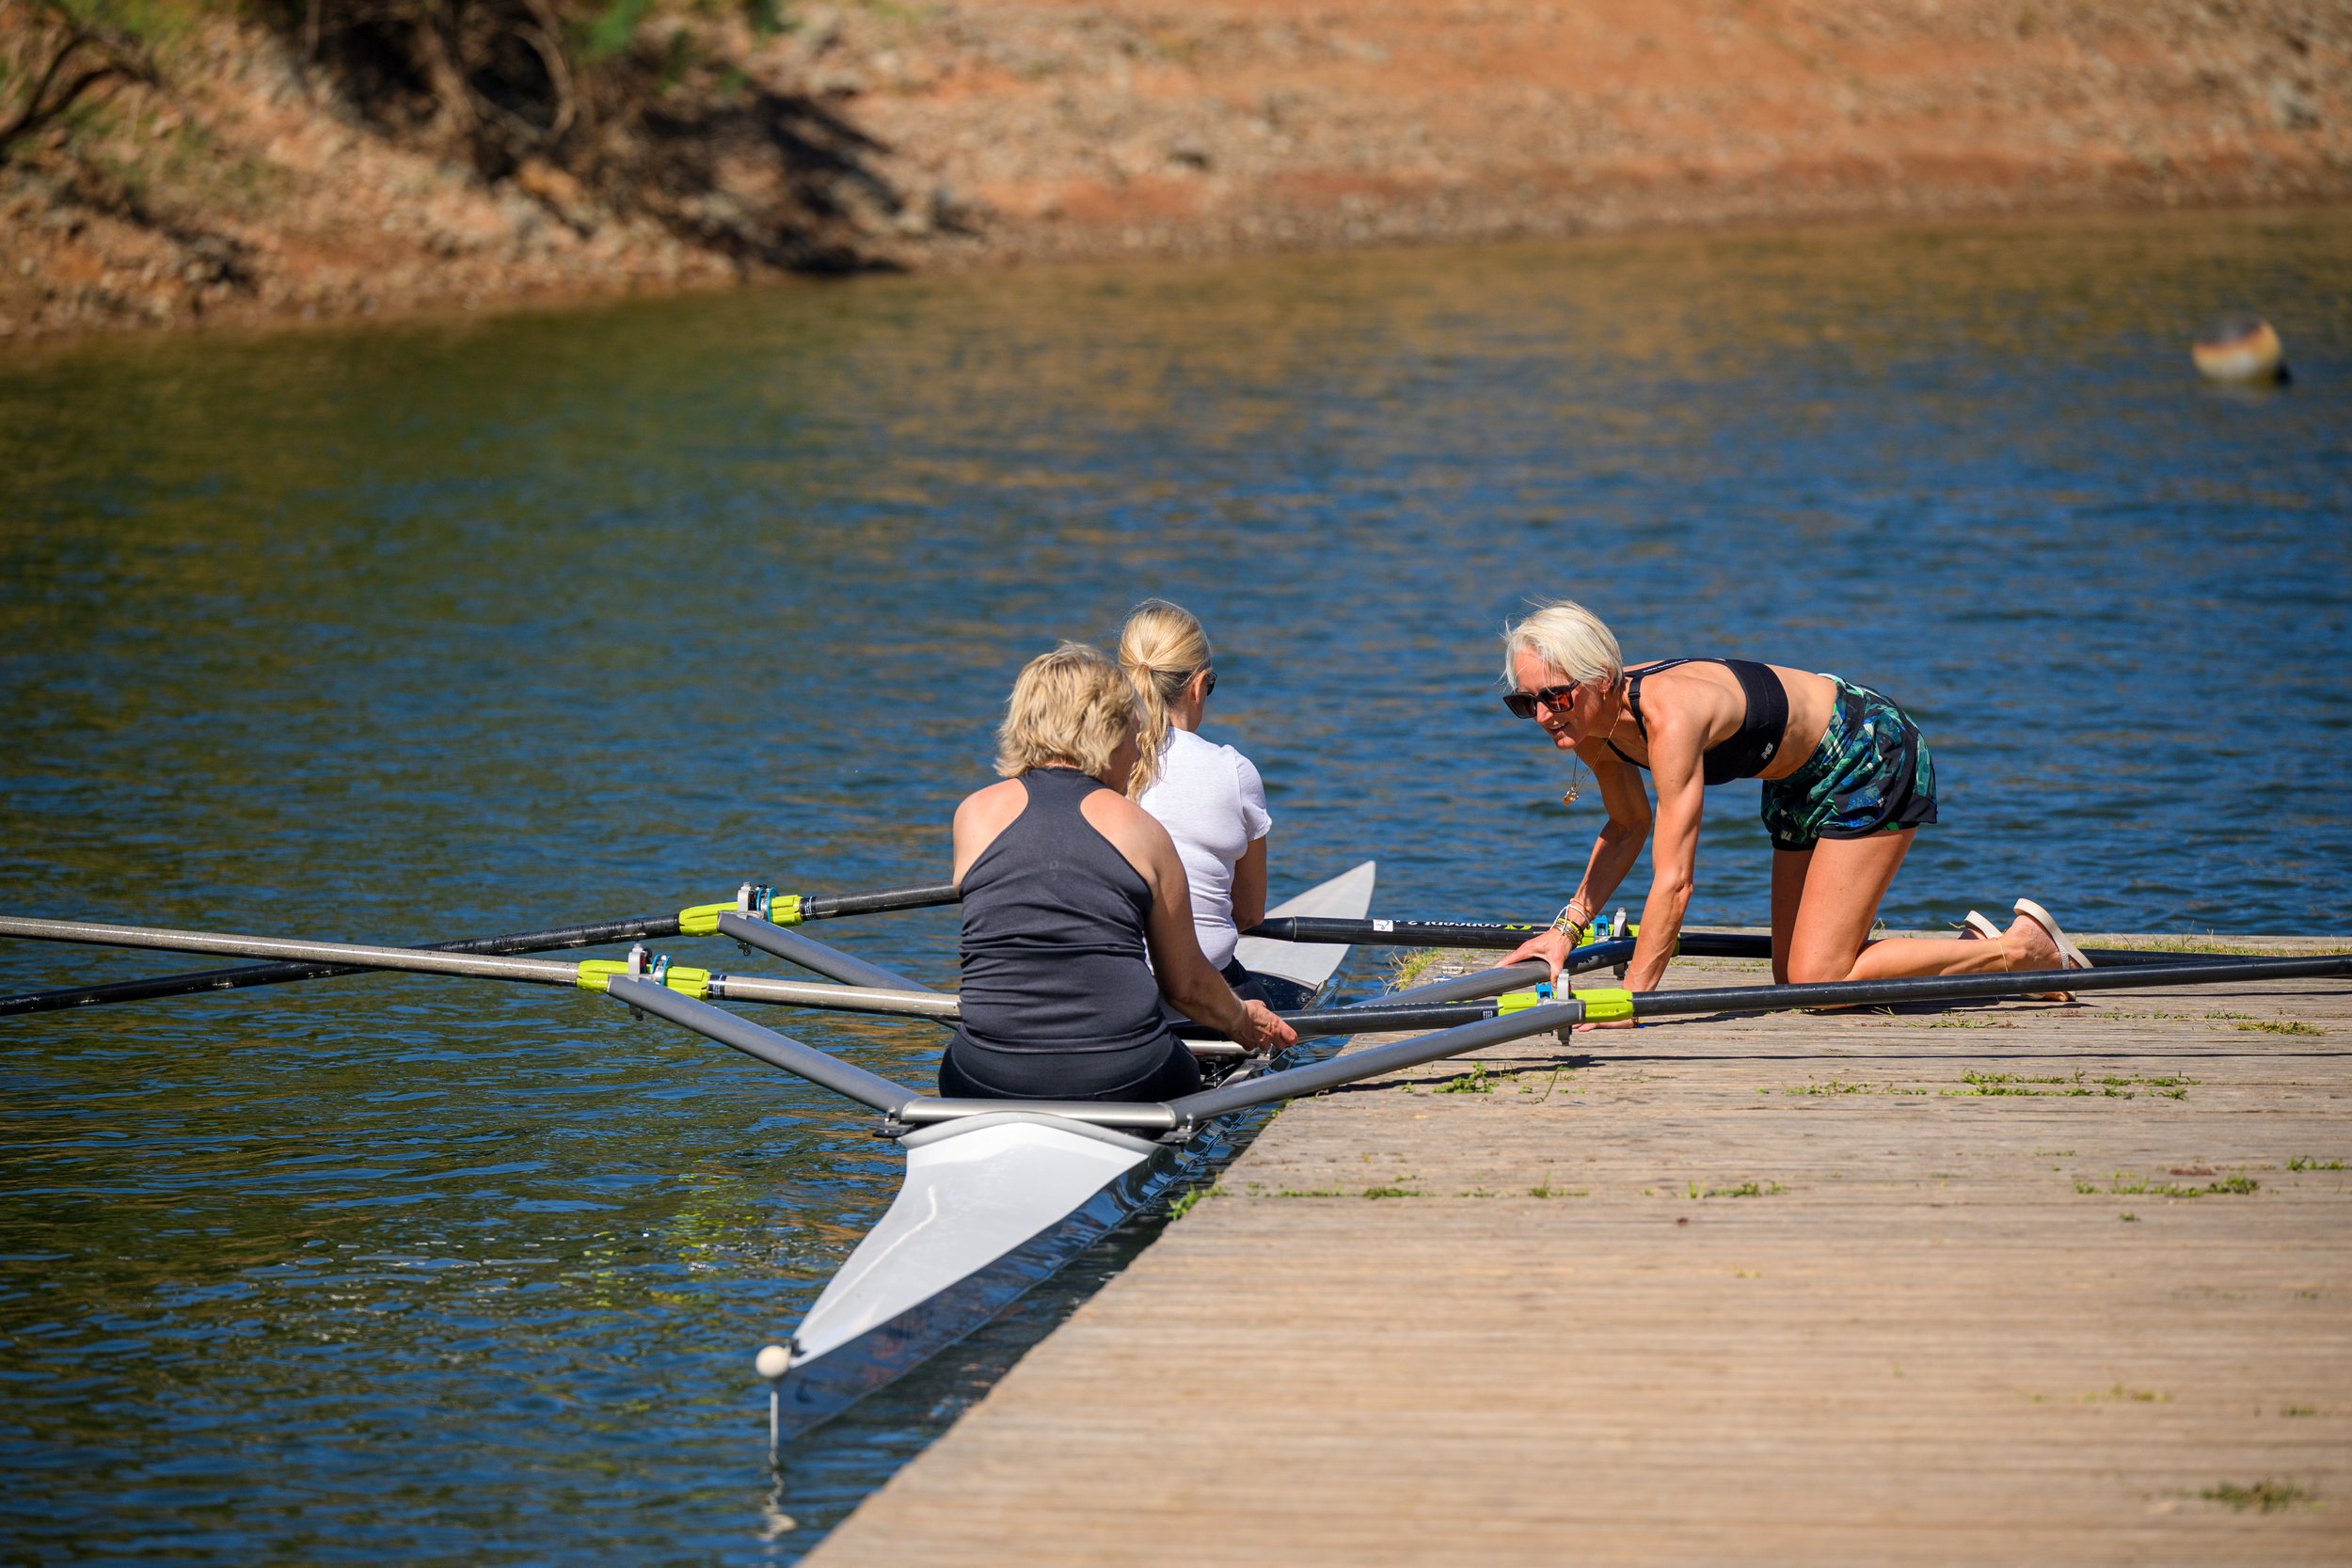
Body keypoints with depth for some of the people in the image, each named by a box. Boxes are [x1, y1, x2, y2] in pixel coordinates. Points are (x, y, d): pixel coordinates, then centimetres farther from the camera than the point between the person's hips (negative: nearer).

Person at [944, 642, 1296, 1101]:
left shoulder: (976, 813, 6)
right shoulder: (1139, 828, 3)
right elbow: (1185, 982, 12)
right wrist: (1242, 1022, 35)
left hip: (990, 1079, 0)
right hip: (1122, 1077, 0)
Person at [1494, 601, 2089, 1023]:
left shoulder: (1668, 714, -37)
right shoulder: (1589, 726, -12)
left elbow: (1673, 881, -39)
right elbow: (1628, 828, 8)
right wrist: (1568, 928, -4)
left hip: (1874, 758, -9)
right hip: (1802, 781, 9)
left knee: (1818, 982, -13)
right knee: (1795, 980, 9)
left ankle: (2022, 947, 2)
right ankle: (1970, 952, 28)